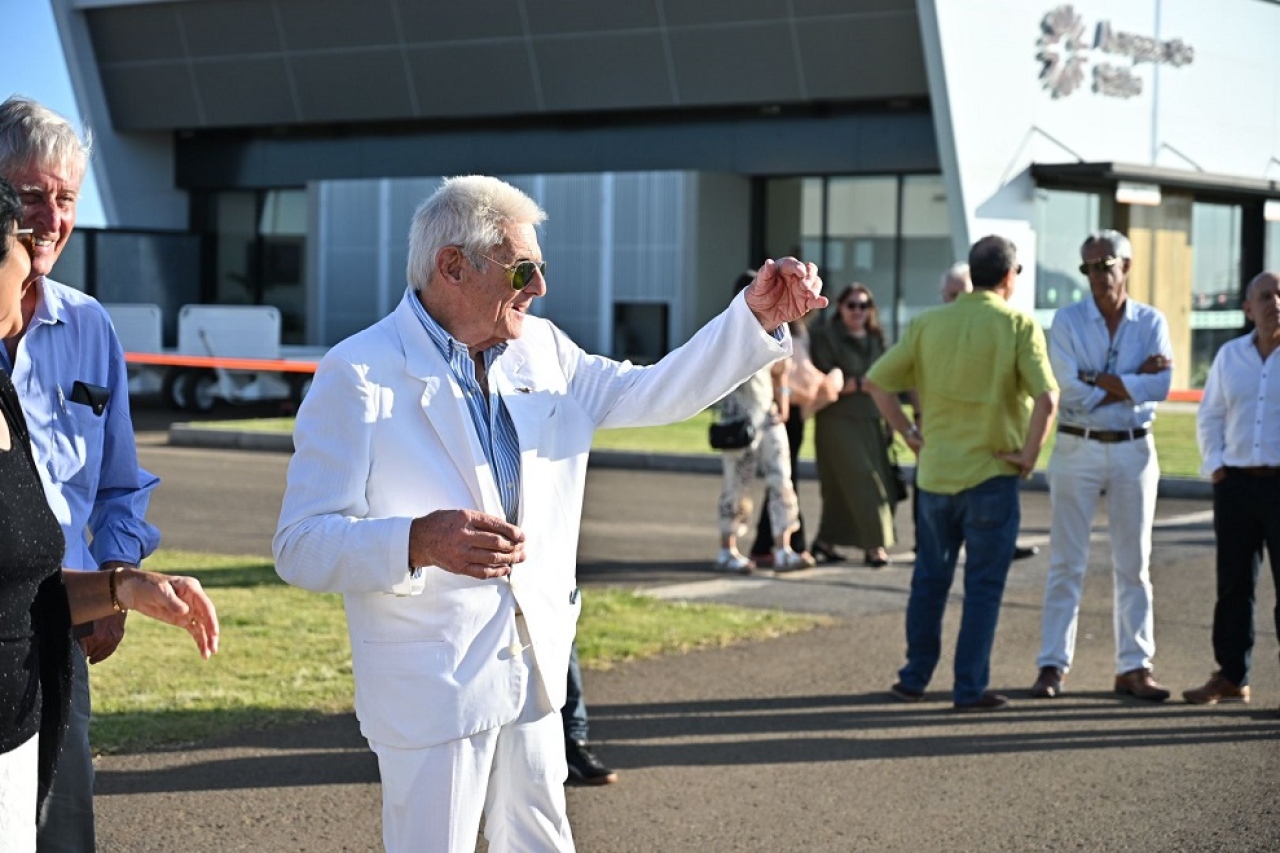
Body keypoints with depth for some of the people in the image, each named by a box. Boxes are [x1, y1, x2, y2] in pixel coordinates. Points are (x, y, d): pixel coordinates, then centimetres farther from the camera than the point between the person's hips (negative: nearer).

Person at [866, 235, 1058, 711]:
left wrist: (908, 432, 9)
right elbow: (1046, 398, -21)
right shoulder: (1018, 326, -9)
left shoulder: (929, 324, 2)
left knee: (929, 578, 17)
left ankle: (914, 678, 23)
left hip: (935, 471, 4)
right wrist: (1029, 454, -10)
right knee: (983, 587, 5)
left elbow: (876, 381, 3)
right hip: (991, 475, -4)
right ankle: (970, 688, 6)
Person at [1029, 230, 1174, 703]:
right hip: (1078, 448, -1)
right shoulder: (1067, 321, -1)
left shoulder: (1151, 322, 3)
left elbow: (1161, 385, -13)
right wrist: (1134, 379, -12)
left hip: (1134, 451, 2)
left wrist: (1097, 381, -14)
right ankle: (1052, 666, 5)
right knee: (1066, 562, 1)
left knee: (1133, 564, 6)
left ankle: (1134, 666, 12)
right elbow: (1070, 391, -14)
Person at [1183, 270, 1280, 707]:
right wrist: (1214, 465, 5)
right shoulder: (1230, 356, 10)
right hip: (1236, 483, 4)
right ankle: (1230, 677, 17)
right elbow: (1210, 416, 18)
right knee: (1233, 584, 9)